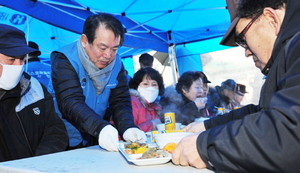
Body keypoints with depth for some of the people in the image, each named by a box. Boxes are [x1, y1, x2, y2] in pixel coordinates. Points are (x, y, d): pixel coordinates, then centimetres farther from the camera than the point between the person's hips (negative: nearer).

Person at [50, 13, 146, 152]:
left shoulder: (117, 63, 3)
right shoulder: (64, 60, -12)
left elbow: (120, 101, -3)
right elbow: (70, 102, -22)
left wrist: (127, 128, -22)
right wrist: (100, 128, -37)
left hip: (100, 143, 4)